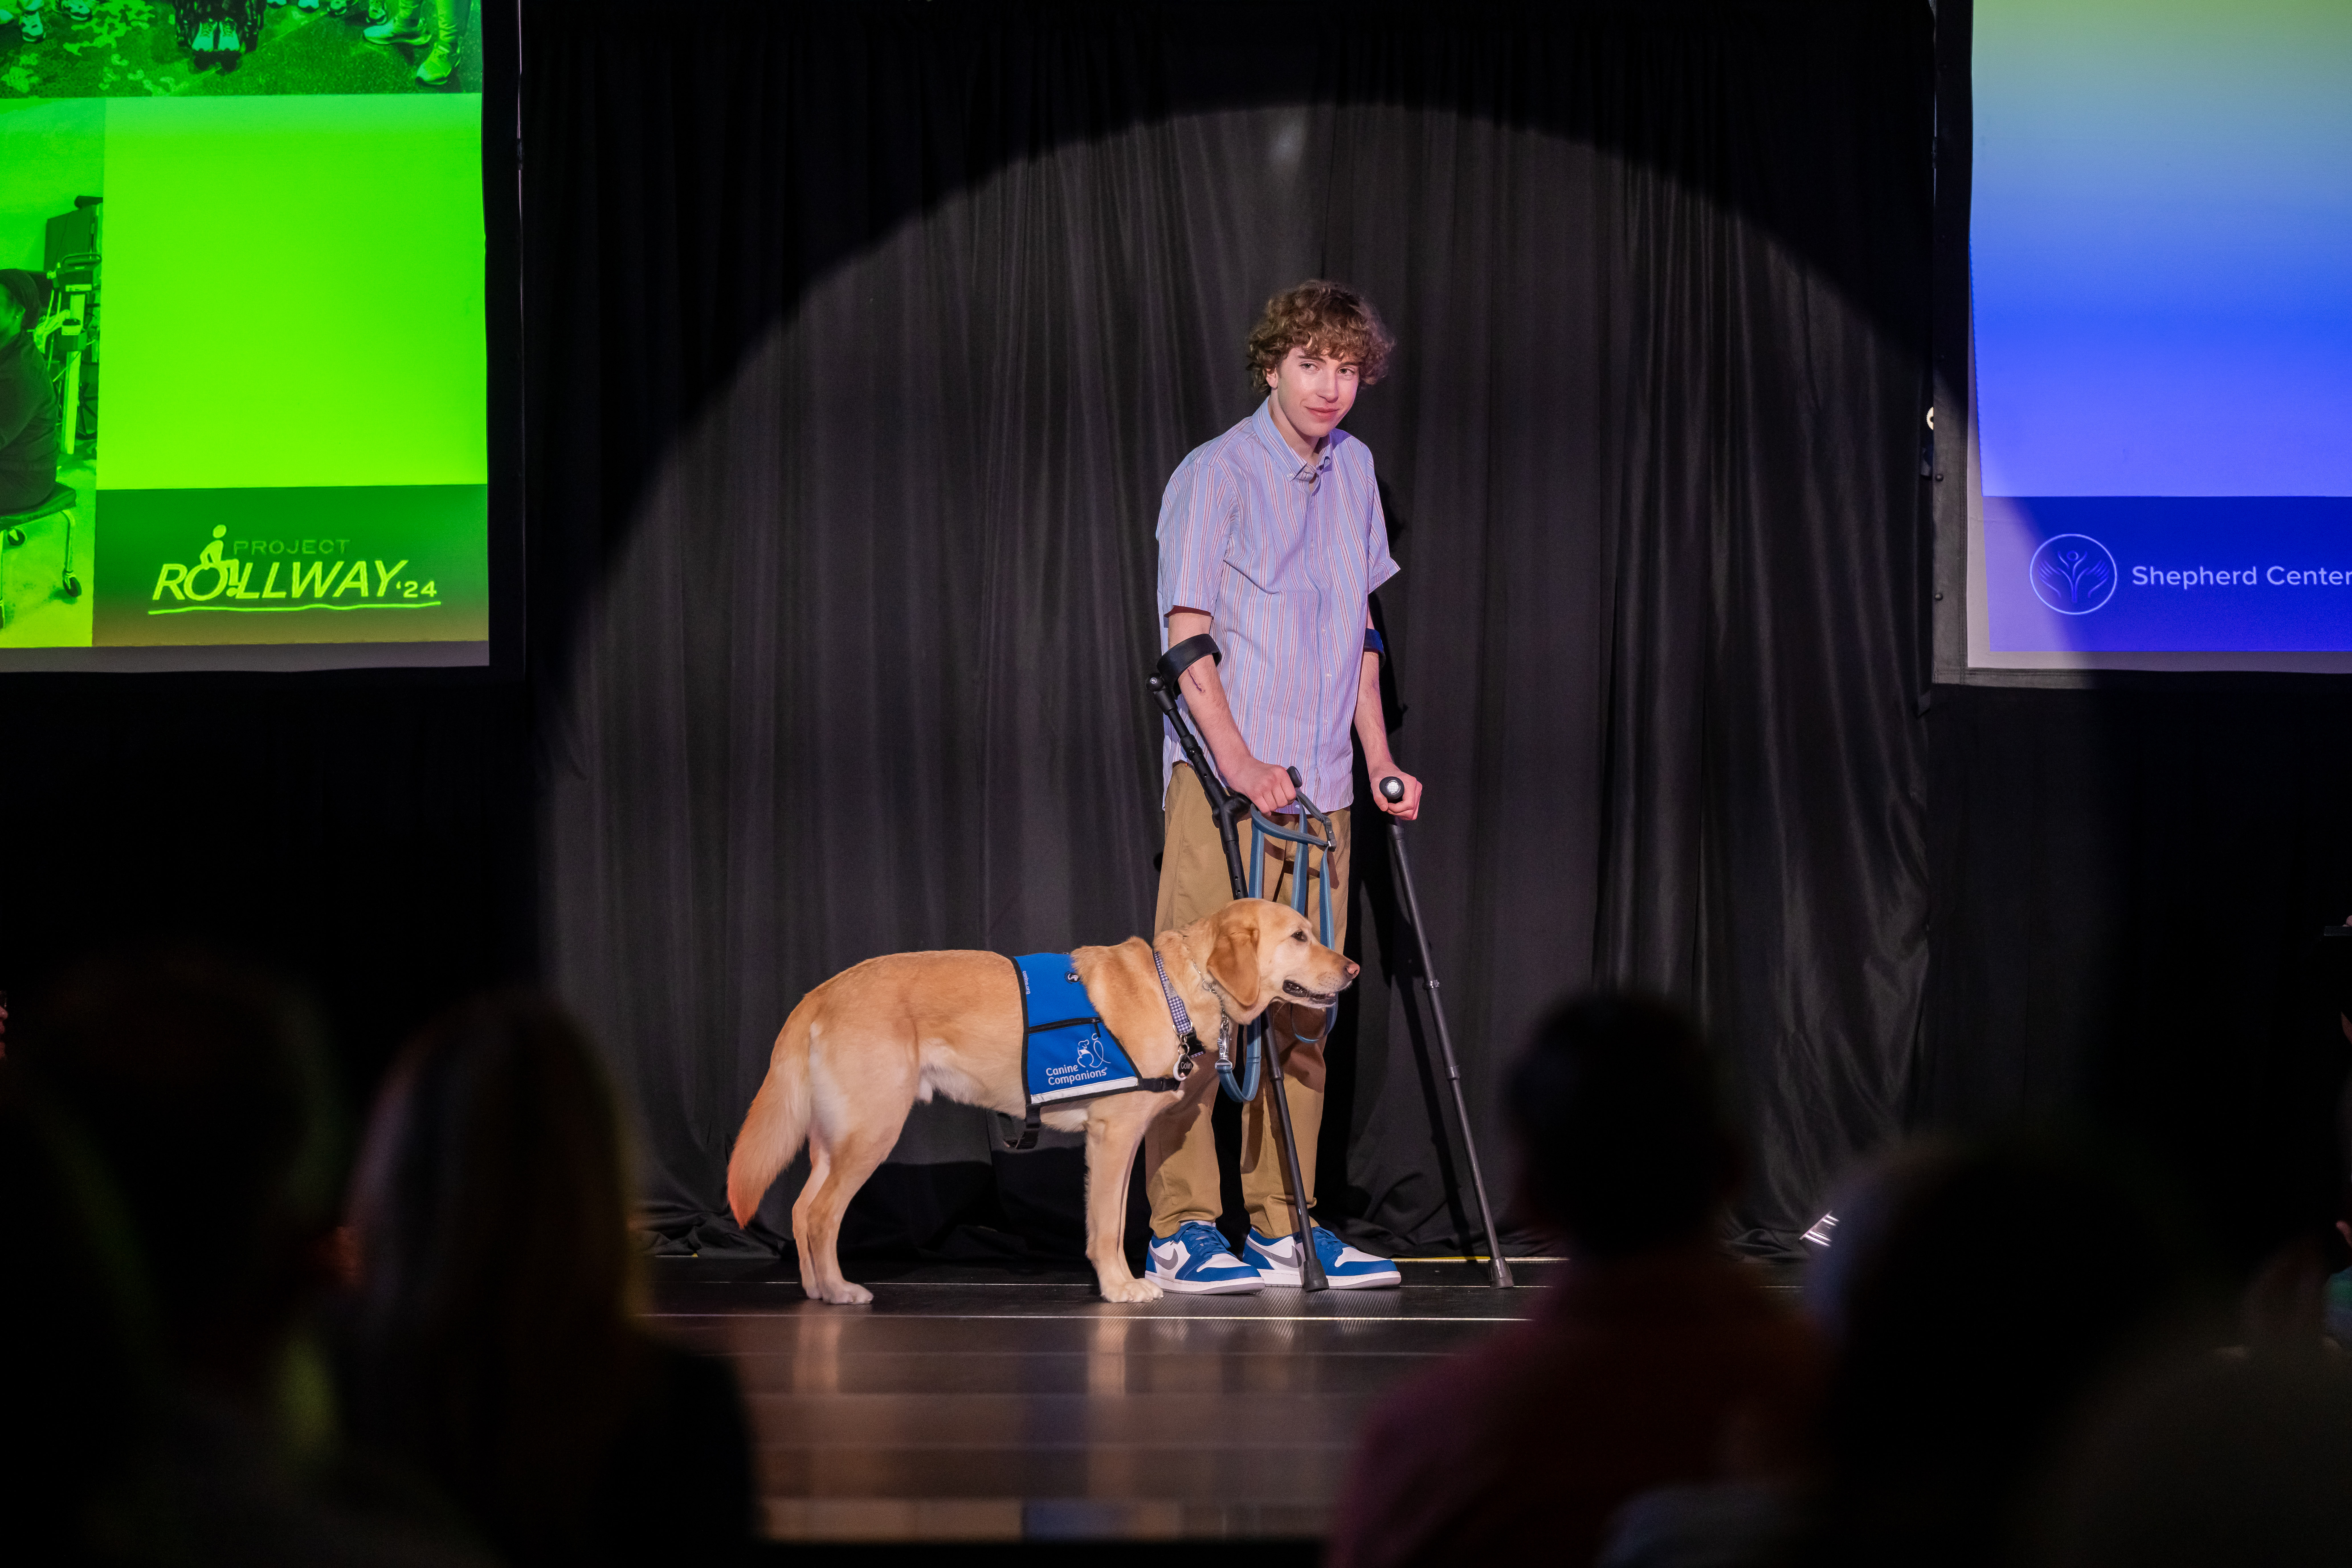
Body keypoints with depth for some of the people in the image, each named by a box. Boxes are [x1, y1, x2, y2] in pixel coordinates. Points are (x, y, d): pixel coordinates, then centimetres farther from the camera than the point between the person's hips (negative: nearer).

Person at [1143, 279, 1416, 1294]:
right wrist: (1240, 764, -20)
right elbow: (1186, 638, -13)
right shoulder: (1217, 475, -8)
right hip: (1222, 782, -7)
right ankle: (1182, 1231, -7)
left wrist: (1379, 761, 19)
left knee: (1301, 1007, 8)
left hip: (1318, 785, 7)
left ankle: (1284, 1226, 13)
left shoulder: (1354, 470, 13)